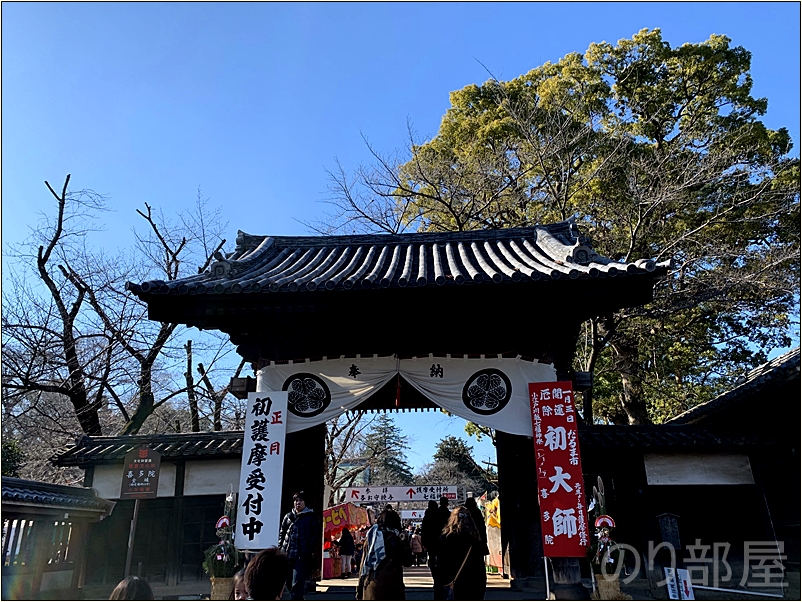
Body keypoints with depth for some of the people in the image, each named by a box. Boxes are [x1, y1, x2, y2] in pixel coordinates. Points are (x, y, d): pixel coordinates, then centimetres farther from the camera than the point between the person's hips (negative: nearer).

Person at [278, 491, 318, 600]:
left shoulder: (310, 516, 3)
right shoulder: (288, 516, 13)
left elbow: (314, 534, 0)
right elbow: (281, 533, 16)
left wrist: (311, 550, -9)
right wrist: (280, 547, 6)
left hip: (302, 554, -5)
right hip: (287, 553, 5)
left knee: (297, 582, -10)